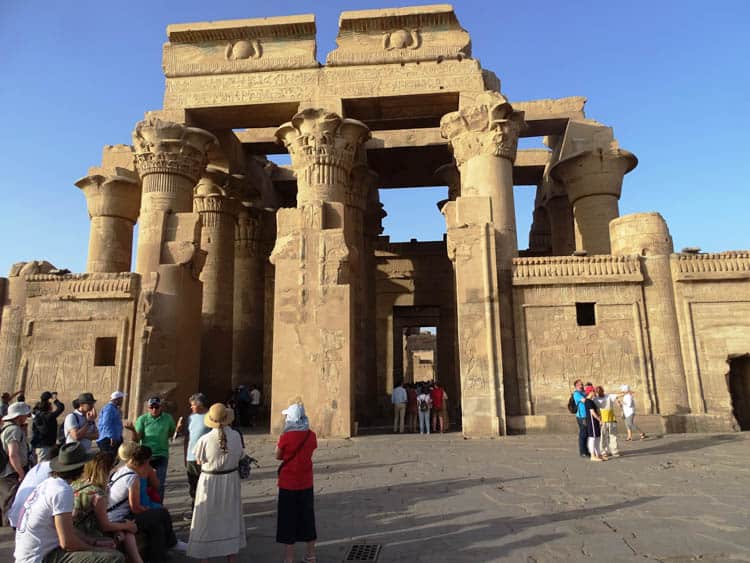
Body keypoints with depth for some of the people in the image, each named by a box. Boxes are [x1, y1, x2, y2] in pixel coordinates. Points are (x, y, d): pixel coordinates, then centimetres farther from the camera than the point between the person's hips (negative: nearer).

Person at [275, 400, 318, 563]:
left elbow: (277, 456, -5)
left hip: (288, 484, -4)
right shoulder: (311, 435, -6)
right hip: (306, 484, 4)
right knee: (307, 518, 17)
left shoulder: (285, 437, -18)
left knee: (288, 521, 9)